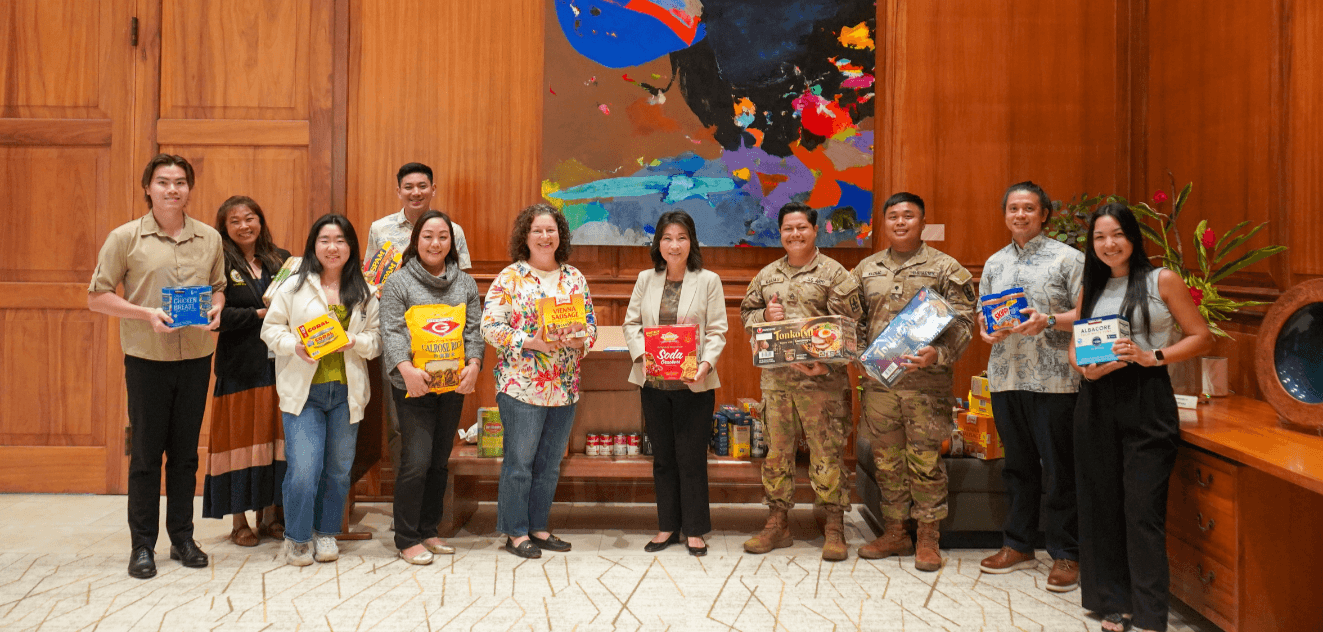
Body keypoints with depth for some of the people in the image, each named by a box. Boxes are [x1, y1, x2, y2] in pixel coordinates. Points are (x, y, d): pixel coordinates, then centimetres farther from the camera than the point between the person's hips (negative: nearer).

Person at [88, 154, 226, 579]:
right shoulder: (125, 238, -2)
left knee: (186, 451, 10)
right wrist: (146, 313, -16)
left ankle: (182, 537, 22)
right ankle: (142, 544, 15)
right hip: (146, 357, -2)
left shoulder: (210, 239, 7)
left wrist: (216, 308, -5)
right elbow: (96, 297, -2)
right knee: (146, 452, 3)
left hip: (197, 356, 3)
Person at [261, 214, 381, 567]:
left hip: (346, 392, 3)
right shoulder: (293, 286, 3)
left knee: (339, 469, 11)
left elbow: (377, 338, 7)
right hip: (304, 391, -2)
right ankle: (297, 538, 13)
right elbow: (271, 328, 3)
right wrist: (295, 345, -14)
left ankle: (326, 533, 30)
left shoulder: (364, 294, 8)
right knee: (303, 469, -8)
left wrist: (357, 342, -13)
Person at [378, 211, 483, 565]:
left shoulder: (465, 283, 12)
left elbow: (474, 330, 8)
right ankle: (407, 539, 5)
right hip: (413, 386, -4)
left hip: (453, 386, 4)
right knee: (417, 461, -8)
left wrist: (473, 364, -10)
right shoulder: (399, 282, 1)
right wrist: (406, 368, -22)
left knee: (440, 461, 11)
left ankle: (428, 532, 24)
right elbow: (392, 331, -7)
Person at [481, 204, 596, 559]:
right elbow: (490, 327, -9)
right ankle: (515, 533, 16)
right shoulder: (510, 277, -4)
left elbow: (591, 325, 12)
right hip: (522, 385, -5)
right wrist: (532, 342, -18)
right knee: (519, 462, 2)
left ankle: (538, 528, 26)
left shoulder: (575, 278, 10)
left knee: (550, 463, 13)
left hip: (565, 387, 5)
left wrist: (579, 340, -9)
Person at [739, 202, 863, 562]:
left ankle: (834, 529, 9)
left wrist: (826, 362, -19)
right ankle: (777, 524, 19)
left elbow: (848, 325, -6)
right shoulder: (767, 275, 15)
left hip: (821, 380, -4)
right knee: (776, 451, 8)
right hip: (775, 378, 4)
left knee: (827, 453, -1)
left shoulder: (835, 274, 0)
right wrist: (765, 315, -3)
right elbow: (746, 314, 20)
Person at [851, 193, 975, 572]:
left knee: (925, 460, 0)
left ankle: (928, 539, 12)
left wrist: (937, 354, -21)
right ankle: (894, 533, 22)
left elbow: (962, 322, -5)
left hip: (926, 381, -4)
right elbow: (855, 321, 18)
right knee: (887, 459, 10)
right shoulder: (866, 269, 14)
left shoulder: (944, 267, 2)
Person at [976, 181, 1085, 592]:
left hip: (1054, 379, -5)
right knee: (1017, 465, 14)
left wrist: (1048, 321, -20)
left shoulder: (1067, 258, 0)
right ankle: (1017, 546, 24)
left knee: (1059, 470, 0)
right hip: (1005, 377, 5)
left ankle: (1065, 555, 11)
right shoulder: (994, 263, 16)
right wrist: (987, 330, -2)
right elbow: (982, 313, 20)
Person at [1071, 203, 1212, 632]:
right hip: (1096, 402, 4)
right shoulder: (1091, 289, 14)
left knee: (1143, 509, -5)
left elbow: (1202, 337, 0)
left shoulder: (1162, 281, 2)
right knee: (1102, 504, 7)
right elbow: (1075, 347, 18)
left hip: (1146, 400, -4)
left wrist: (1151, 356, -14)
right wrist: (1086, 368, -4)